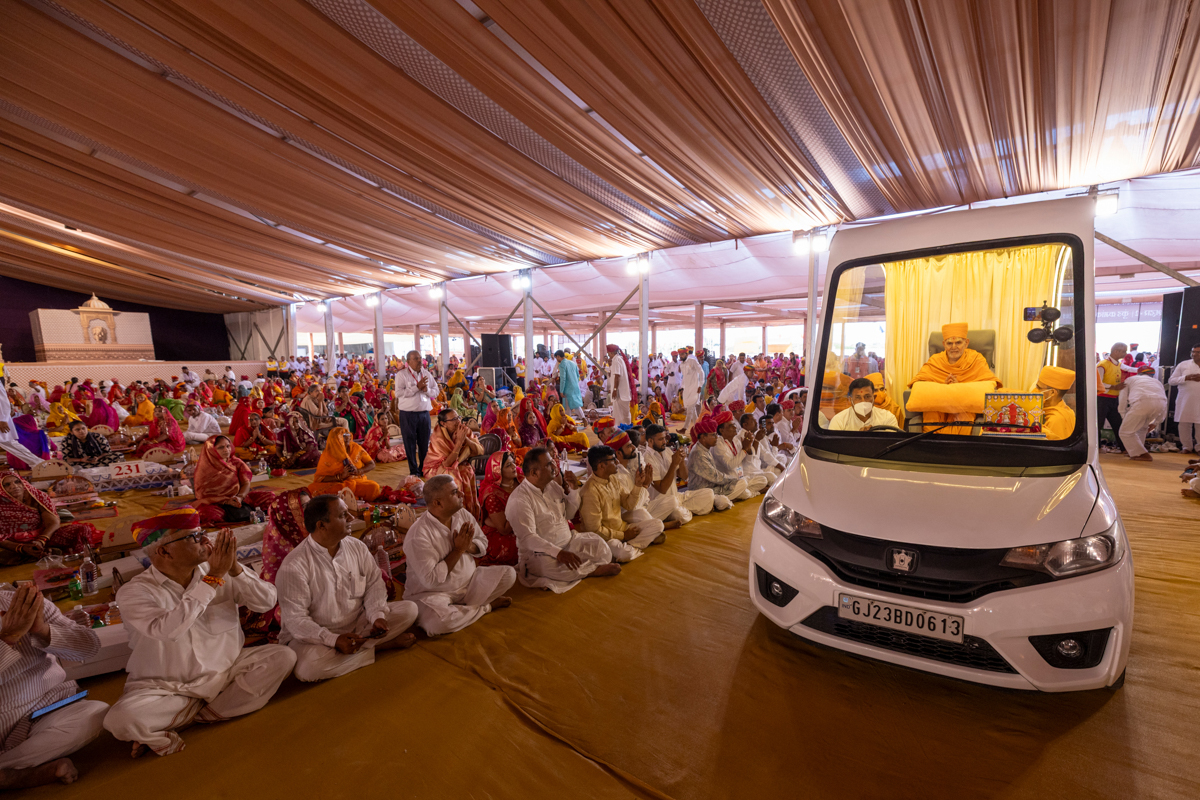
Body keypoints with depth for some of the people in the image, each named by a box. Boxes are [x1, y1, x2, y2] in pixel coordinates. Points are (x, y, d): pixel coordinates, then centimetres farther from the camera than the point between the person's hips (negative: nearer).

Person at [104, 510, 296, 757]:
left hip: (223, 673, 4)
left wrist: (234, 568, -23)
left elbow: (267, 602, -10)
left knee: (284, 656, -14)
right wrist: (212, 579, -29)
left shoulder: (222, 576, -4)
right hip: (165, 688, -3)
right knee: (120, 720, -31)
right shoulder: (134, 592, -13)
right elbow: (169, 629, -31)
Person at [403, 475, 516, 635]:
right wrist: (458, 550, -22)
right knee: (437, 623, -36)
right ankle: (486, 606, -8)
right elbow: (430, 579, -26)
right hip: (432, 593, -5)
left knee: (508, 574, -9)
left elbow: (483, 543, 8)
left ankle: (458, 610, -7)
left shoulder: (463, 515, -3)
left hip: (469, 583, 6)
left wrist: (469, 546, -16)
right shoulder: (418, 535, -24)